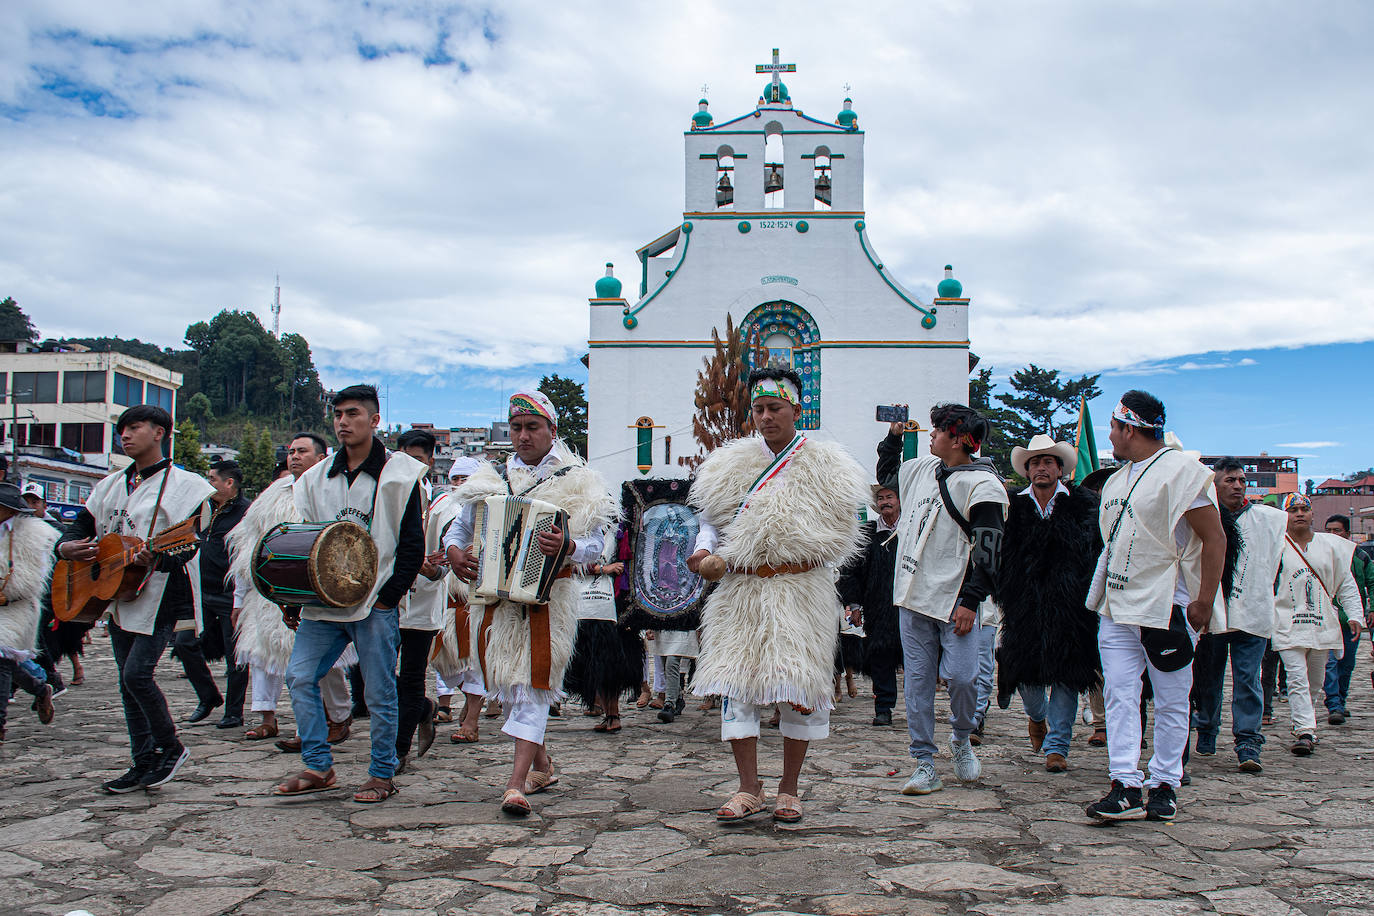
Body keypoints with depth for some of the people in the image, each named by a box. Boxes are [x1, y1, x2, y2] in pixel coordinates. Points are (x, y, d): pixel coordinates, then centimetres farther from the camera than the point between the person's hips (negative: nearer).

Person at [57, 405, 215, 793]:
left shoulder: (183, 485, -6)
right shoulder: (111, 485, 16)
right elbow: (81, 525, 18)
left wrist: (158, 560, -35)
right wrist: (67, 547, -5)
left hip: (160, 597, -7)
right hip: (118, 596, 7)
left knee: (137, 674, -14)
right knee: (128, 681, 9)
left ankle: (170, 747, 5)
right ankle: (144, 764, 17)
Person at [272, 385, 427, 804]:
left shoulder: (399, 474, -2)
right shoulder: (318, 477, 13)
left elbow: (413, 545, -4)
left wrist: (387, 596, -10)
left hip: (376, 601, -5)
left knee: (380, 692, 0)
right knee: (300, 677, 0)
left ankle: (382, 774, 14)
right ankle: (318, 767, 13)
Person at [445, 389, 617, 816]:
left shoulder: (575, 481, 1)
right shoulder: (490, 479, 12)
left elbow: (594, 544, -7)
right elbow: (459, 527, 17)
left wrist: (567, 548, -28)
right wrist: (454, 553, -4)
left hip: (548, 596, -4)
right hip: (494, 594, 4)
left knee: (532, 684, -11)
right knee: (508, 685, 10)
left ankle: (517, 783, -13)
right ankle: (542, 765, 28)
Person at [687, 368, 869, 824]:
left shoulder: (823, 465, 3)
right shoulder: (732, 463, 11)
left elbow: (840, 533, 1)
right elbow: (711, 519, 15)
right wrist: (704, 551, -6)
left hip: (802, 592, -3)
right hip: (740, 592, 3)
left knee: (798, 688, -1)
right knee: (736, 683, -2)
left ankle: (789, 790, 15)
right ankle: (749, 790, 8)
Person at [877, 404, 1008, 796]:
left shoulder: (983, 484, -8)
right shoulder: (921, 469, 13)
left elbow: (988, 550, -12)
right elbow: (886, 475, 36)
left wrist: (971, 601, -17)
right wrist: (894, 435, 24)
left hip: (955, 602, -6)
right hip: (913, 599, 6)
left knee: (961, 676, -9)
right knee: (918, 681, 5)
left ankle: (962, 739, 21)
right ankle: (924, 765, 12)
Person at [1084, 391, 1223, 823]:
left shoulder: (1182, 471, -8)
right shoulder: (1116, 480, 17)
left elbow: (1214, 537, -10)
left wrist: (1204, 601, -14)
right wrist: (1099, 594, 16)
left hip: (1166, 609, -7)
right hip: (1116, 609, 7)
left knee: (1171, 704, 4)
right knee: (1119, 697, 0)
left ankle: (1165, 785, 14)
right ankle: (1126, 787, 1)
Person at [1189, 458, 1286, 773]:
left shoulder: (1269, 519, 8)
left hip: (1251, 614, 1)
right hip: (1210, 613, -1)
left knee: (1248, 681, -5)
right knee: (1207, 679, 10)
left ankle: (1248, 745, -3)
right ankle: (1206, 735, 27)